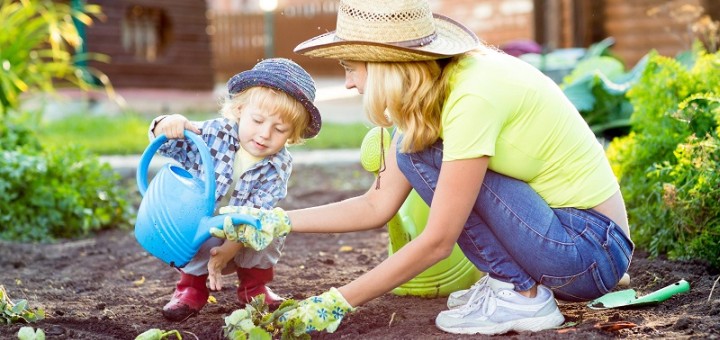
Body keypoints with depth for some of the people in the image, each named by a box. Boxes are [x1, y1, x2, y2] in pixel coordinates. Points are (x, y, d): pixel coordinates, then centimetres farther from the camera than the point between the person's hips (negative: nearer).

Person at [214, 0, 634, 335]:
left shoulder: (473, 94, -25)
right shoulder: (432, 94, 2)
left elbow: (437, 242, -23)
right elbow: (378, 206, 6)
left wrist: (338, 302, -18)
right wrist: (279, 222, 2)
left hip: (595, 249, -9)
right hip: (559, 234, 9)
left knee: (425, 153, -17)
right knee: (414, 144, 3)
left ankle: (524, 297, -8)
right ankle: (515, 280, 6)